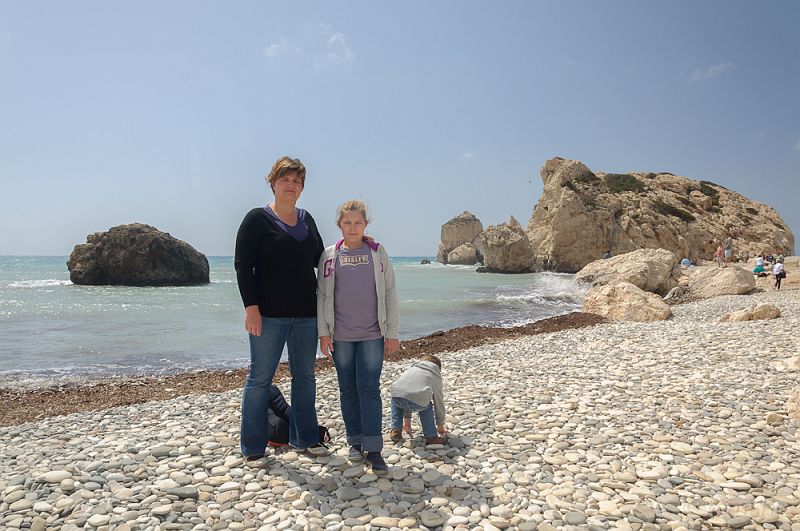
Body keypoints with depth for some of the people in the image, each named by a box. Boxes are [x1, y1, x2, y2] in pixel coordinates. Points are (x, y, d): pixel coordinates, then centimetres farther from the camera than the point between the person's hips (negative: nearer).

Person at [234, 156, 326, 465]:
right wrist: (251, 307, -16)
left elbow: (320, 259, 19)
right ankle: (253, 447, 15)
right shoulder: (258, 219, -5)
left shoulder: (307, 220, 12)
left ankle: (304, 438, 27)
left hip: (306, 312, 6)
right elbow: (242, 265, -10)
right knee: (260, 378, 2)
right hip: (269, 313, -6)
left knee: (305, 375, 13)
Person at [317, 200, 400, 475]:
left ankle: (373, 449, 3)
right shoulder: (329, 256, 3)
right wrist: (323, 333, 0)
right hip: (340, 336, 1)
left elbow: (390, 293, 3)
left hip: (372, 334, -1)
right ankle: (355, 441, 24)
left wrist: (393, 332, 0)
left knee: (370, 389, -3)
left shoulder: (378, 253, 2)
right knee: (348, 389, 10)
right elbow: (322, 295, 5)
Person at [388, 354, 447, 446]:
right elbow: (439, 402, 37)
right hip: (418, 399, -3)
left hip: (396, 393, 3)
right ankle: (431, 437, 24)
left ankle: (395, 431, 31)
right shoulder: (435, 376, 32)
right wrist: (440, 425, 50)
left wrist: (407, 419, 55)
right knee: (427, 408, 31)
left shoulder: (411, 369, 41)